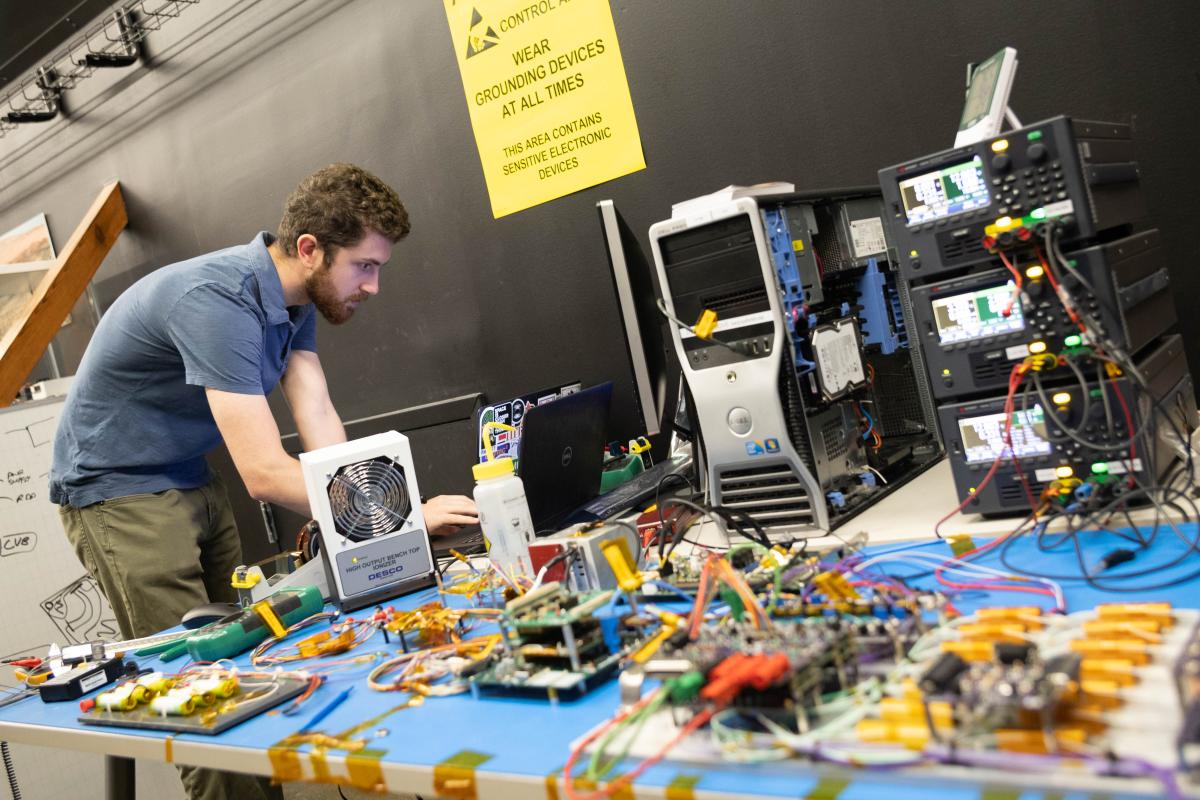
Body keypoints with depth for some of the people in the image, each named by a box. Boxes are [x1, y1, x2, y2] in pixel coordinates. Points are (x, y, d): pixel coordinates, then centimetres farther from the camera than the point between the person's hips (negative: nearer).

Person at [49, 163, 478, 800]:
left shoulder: (295, 297, -2)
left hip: (191, 480, 8)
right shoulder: (217, 302, -32)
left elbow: (319, 424, -8)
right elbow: (265, 474, -37)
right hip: (118, 492, -8)